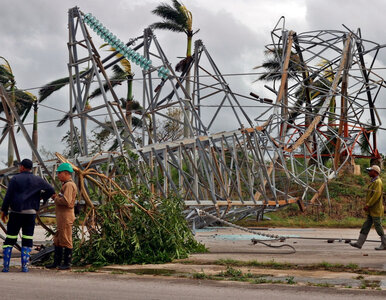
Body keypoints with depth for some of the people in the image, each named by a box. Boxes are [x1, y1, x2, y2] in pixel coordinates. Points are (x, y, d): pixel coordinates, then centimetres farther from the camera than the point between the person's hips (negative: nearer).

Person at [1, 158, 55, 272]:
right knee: (27, 240, 6)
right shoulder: (37, 180, 6)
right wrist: (43, 196, 20)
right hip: (31, 213, 1)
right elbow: (51, 190, 1)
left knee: (10, 239, 5)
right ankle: (25, 266, 0)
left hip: (16, 213, -1)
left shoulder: (15, 179, 1)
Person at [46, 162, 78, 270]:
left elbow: (66, 201, -25)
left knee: (66, 240, -5)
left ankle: (67, 263, 1)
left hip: (66, 217, -11)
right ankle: (56, 262, 20)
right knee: (57, 240, 14)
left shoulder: (69, 185, -13)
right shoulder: (65, 185, 21)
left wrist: (56, 198, -10)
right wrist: (57, 197, 9)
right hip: (61, 217, 11)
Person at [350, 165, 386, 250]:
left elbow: (377, 195, -23)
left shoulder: (378, 182, -13)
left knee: (378, 227, -5)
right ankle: (359, 243, 8)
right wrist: (367, 205, 15)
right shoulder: (373, 182, 18)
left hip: (376, 211, -10)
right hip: (371, 211, 10)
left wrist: (368, 205, -21)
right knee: (365, 227, 7)